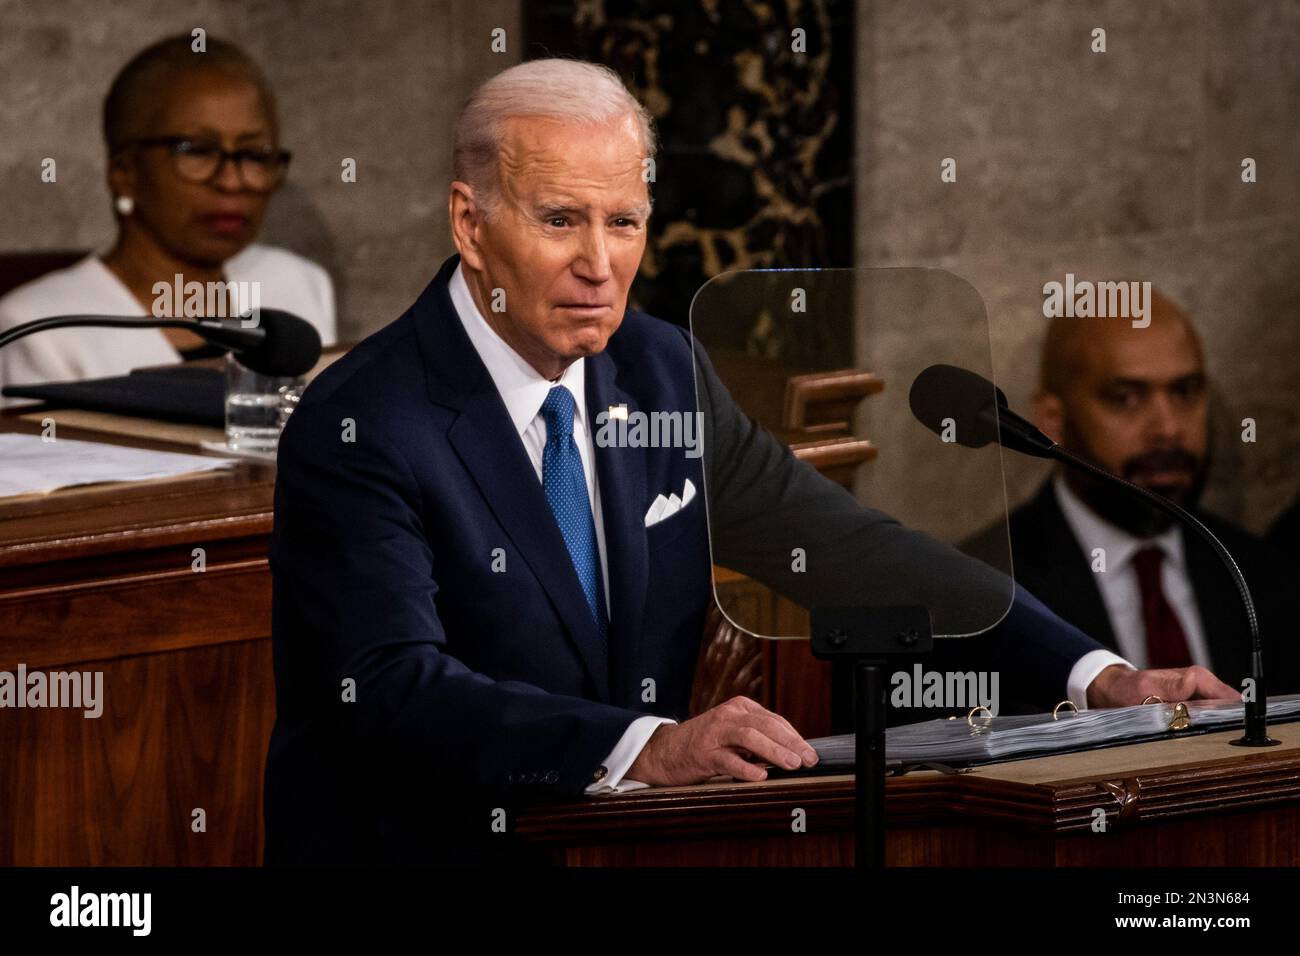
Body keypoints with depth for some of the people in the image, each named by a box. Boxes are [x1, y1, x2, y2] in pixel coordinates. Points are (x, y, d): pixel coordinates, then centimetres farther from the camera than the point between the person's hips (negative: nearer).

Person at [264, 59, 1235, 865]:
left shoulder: (660, 370, 8)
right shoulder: (363, 429, -13)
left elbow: (847, 546, 9)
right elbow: (398, 686, -24)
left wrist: (1099, 677, 0)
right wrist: (647, 748, -37)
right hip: (418, 846, -5)